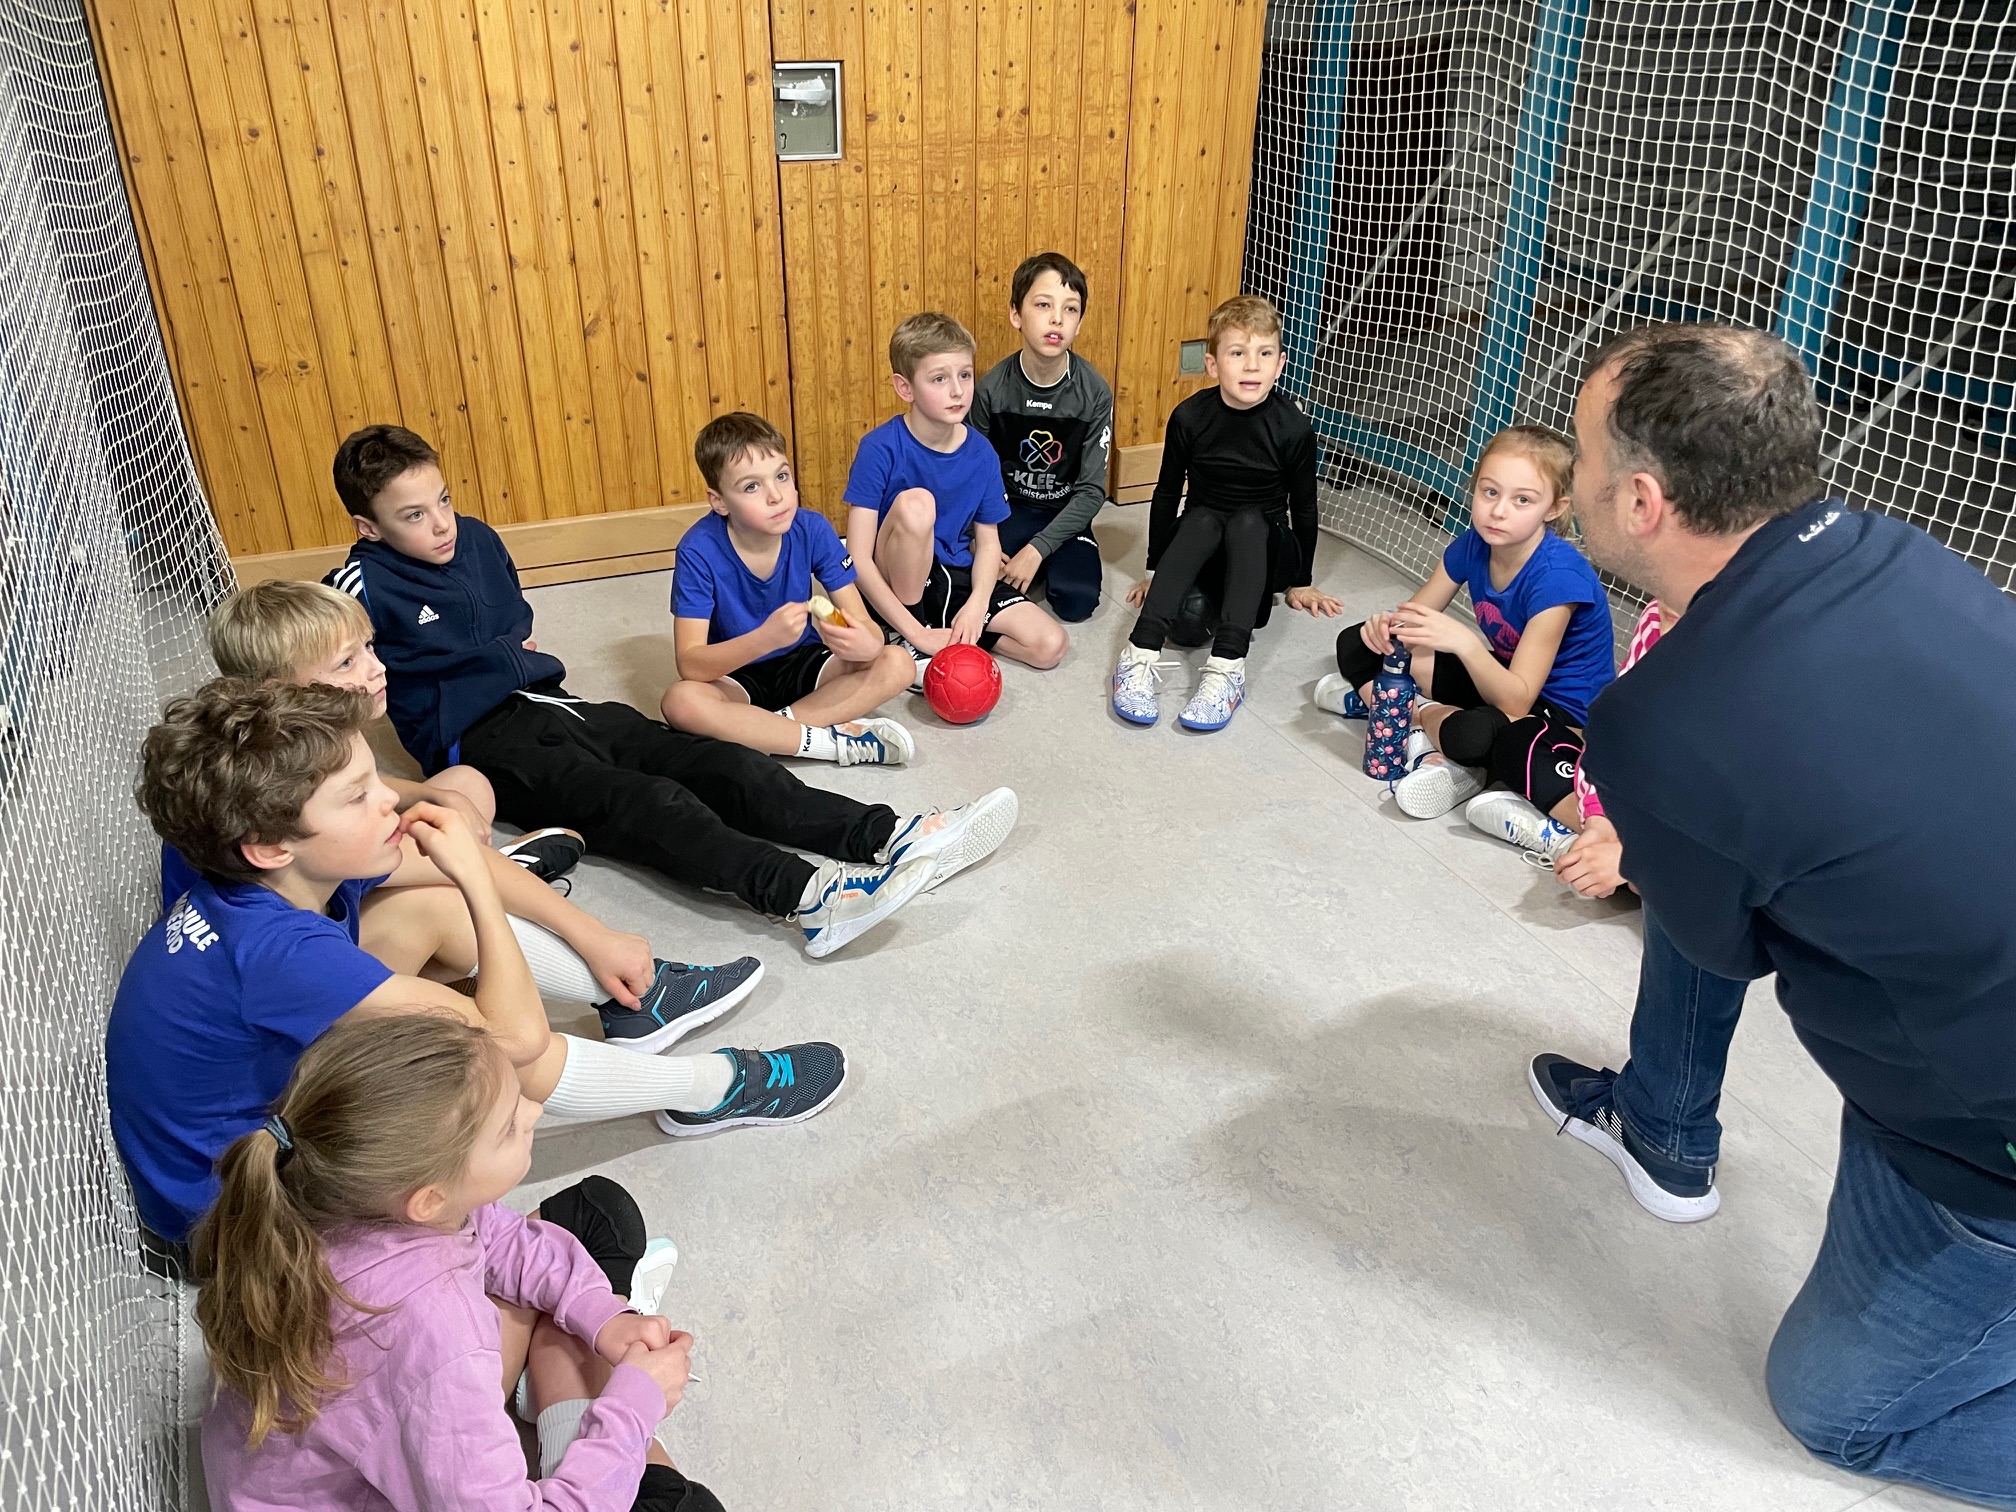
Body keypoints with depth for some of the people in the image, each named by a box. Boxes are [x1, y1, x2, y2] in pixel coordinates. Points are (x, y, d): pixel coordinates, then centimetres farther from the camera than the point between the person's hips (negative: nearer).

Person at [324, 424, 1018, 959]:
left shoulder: (476, 539, 15)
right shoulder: (365, 585, -6)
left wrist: (525, 655, 11)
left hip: (551, 703, 7)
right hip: (482, 742, -7)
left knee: (725, 765, -16)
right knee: (646, 803, -33)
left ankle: (892, 838, -30)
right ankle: (807, 896, -55)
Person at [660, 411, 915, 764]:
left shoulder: (813, 531, -15)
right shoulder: (699, 551, -22)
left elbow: (867, 626, -14)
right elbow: (690, 665, -27)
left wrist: (865, 643, -40)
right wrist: (765, 638, -44)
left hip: (803, 663, 3)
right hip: (734, 676, -2)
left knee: (897, 663, -21)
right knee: (680, 701, -35)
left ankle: (763, 729, -22)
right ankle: (838, 741, -27)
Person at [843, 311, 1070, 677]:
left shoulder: (981, 453, -6)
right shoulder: (880, 449, -19)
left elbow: (988, 541, 2)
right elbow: (859, 559, -21)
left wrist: (976, 606, -18)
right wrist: (917, 634, -26)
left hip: (957, 578, 4)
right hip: (896, 585, -4)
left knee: (1051, 646, -13)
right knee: (915, 503, -34)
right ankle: (908, 643, -16)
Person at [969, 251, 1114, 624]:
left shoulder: (1095, 393, -15)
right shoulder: (991, 389, -14)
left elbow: (1092, 489, -13)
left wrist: (1037, 549, -21)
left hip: (1066, 511, 0)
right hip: (1008, 507, 0)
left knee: (1077, 602, -22)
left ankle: (1047, 560, 10)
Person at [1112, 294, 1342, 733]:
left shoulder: (1293, 428, -14)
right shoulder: (1190, 417, -11)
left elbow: (1303, 507, -2)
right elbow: (1167, 493, 1)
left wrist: (1300, 583, 7)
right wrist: (1156, 569, 6)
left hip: (1263, 549, -1)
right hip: (1199, 545, 1)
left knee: (1248, 521, -33)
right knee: (1202, 517, -32)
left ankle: (1227, 668, -46)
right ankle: (1141, 654, -45)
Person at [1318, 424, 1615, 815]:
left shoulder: (1558, 576, -29)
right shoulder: (1473, 544, -10)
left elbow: (1516, 699, -29)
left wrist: (1465, 642, -45)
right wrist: (1389, 625, -26)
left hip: (1562, 713, -7)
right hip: (1500, 676, 7)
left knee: (1473, 733, -41)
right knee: (1355, 643, 1)